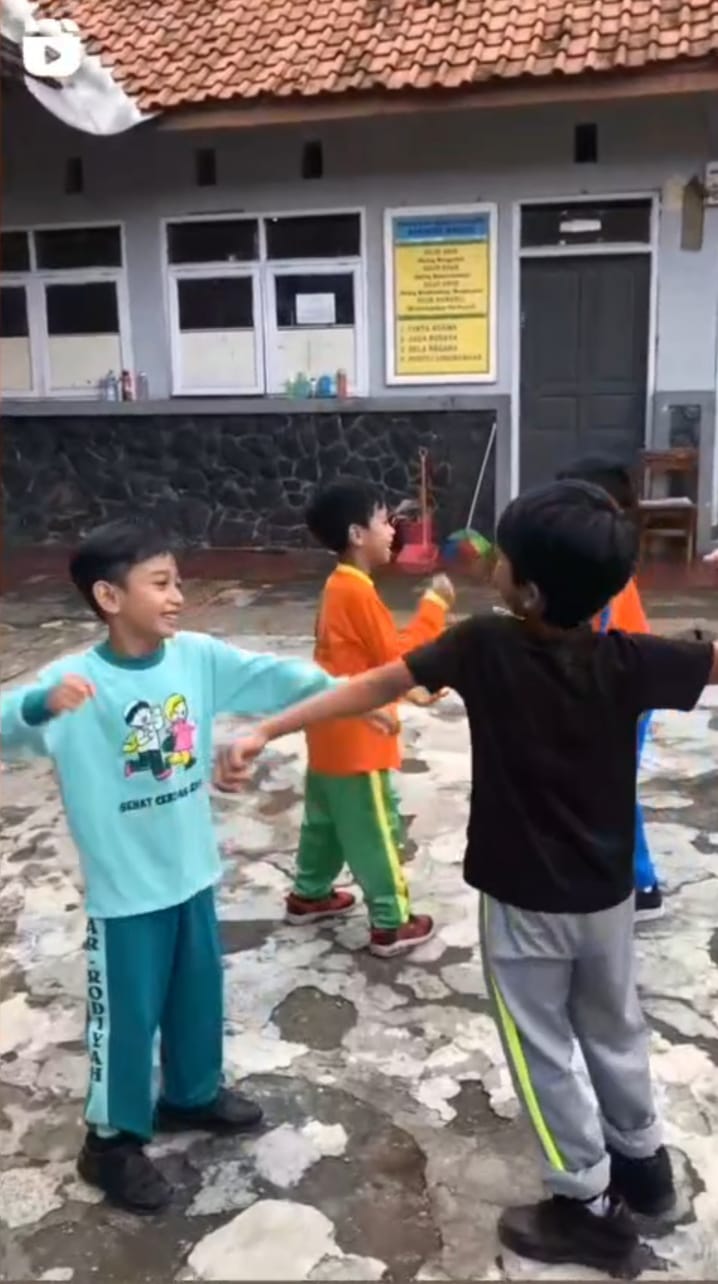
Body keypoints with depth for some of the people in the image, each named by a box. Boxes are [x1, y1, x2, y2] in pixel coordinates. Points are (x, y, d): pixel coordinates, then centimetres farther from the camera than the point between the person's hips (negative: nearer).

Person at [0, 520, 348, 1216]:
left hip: (192, 871, 6)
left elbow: (275, 677, -5)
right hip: (124, 888, -5)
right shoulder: (74, 681, -21)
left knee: (200, 995, 23)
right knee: (127, 1014, 10)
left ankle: (193, 1094, 48)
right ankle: (112, 1140, 32)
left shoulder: (198, 656, -7)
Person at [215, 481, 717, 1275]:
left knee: (544, 1051, 15)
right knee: (614, 1029, 26)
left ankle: (591, 1210, 27)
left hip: (524, 901, -4)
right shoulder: (627, 661, -16)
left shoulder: (483, 647, -21)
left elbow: (372, 687, -19)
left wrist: (267, 732, -15)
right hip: (605, 895, 4)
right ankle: (644, 1164, 45)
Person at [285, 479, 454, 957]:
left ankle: (309, 894, 37)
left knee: (326, 818, 23)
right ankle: (391, 924, 10)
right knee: (377, 830, 0)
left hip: (332, 733, 10)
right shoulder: (359, 593, -22)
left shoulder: (338, 586, 9)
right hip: (356, 740, -10)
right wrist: (434, 606, -15)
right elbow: (397, 657, -20)